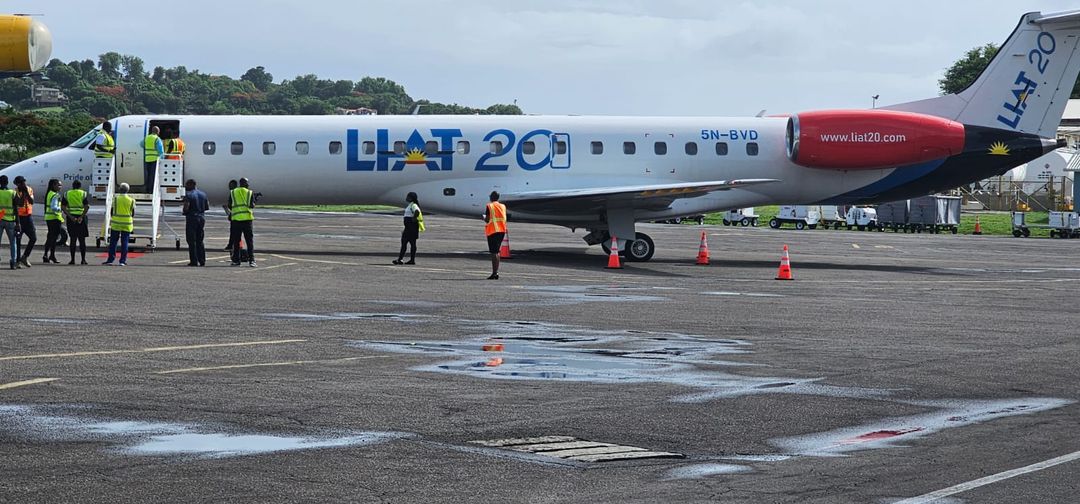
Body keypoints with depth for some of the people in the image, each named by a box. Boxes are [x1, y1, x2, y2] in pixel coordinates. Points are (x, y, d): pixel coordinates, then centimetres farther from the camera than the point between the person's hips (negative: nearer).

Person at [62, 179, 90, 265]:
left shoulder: (67, 194, 7)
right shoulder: (83, 194, 2)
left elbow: (64, 207, -4)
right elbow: (87, 207, -12)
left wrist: (70, 217, -11)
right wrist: (81, 217, -14)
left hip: (71, 218, 1)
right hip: (81, 217, -1)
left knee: (73, 239, 8)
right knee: (82, 240, 5)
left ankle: (72, 259, 5)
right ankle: (83, 260, 2)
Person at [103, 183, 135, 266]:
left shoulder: (115, 198, -4)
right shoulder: (131, 200, 0)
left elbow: (112, 211, 1)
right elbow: (133, 213, 6)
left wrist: (110, 222, 14)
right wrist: (133, 224, 21)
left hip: (116, 223, -1)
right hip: (127, 225, 1)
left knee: (113, 242, 6)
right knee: (124, 243, 4)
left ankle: (110, 260, 5)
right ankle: (123, 261, 3)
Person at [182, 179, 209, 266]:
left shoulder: (188, 195, -10)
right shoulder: (203, 194, 10)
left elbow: (186, 207, -19)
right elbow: (207, 207, 11)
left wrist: (185, 212, 2)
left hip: (192, 218, -6)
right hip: (201, 218, 6)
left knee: (192, 241, -1)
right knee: (199, 241, 13)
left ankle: (194, 261, -4)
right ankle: (202, 260, 9)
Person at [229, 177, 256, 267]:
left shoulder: (232, 192, 7)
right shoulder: (250, 193, 3)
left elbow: (229, 206, 5)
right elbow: (252, 205, -6)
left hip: (235, 218, 1)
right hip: (247, 218, -1)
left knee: (236, 241, 8)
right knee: (250, 241, 2)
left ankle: (236, 260, 8)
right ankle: (251, 260, -5)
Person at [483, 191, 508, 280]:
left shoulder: (489, 206, -7)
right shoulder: (503, 206, 10)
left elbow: (487, 220, -11)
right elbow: (504, 219, 13)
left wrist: (484, 217, 12)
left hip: (492, 231, -6)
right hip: (502, 230, 6)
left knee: (494, 252, -7)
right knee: (497, 251, 15)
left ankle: (494, 273, -12)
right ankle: (496, 272, 15)